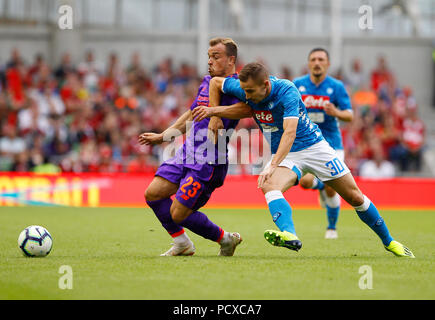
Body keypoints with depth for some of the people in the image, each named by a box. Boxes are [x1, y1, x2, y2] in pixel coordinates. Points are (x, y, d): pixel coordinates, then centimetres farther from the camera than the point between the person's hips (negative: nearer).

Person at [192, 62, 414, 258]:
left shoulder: (286, 91, -28)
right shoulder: (245, 89, -12)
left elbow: (290, 131, -38)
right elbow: (216, 81, 7)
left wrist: (273, 165, -49)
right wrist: (214, 113, -4)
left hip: (313, 146, -3)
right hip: (283, 154, 4)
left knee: (355, 197, 1)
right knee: (269, 186, -31)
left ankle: (388, 241, 20)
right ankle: (288, 235, -54)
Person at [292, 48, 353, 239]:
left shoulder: (336, 86, -4)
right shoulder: (297, 85, 1)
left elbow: (350, 116, -7)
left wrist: (336, 113, -28)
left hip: (331, 142, -1)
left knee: (331, 190, -8)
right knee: (305, 182, -19)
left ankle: (332, 227, 18)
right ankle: (320, 186, 20)